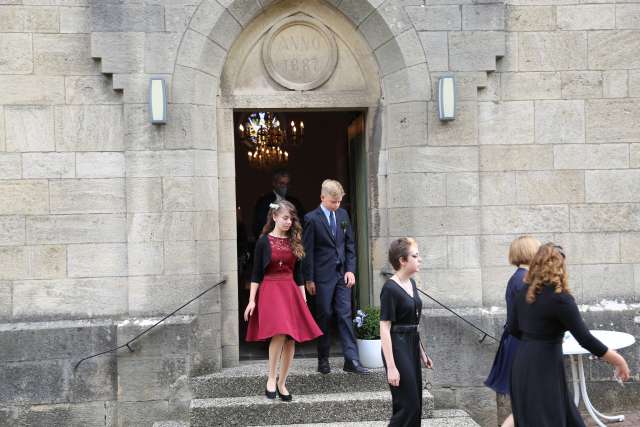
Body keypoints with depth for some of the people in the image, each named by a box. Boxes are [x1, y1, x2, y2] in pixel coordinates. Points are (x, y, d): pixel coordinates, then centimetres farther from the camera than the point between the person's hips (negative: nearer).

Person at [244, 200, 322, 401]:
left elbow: (298, 273, 14)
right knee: (280, 333, -22)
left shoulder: (294, 242, 10)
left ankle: (282, 383, 13)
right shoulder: (264, 241, -2)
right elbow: (256, 273, -2)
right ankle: (271, 379, -7)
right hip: (270, 290, -5)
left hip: (291, 291, 5)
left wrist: (303, 298, 12)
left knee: (291, 339, 1)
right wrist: (252, 300, -7)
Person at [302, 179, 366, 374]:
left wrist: (350, 270, 3)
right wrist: (309, 279, -8)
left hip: (342, 274, 4)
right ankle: (323, 359, 15)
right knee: (324, 316, 4)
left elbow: (350, 244, 12)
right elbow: (307, 251, -7)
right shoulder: (312, 218, -8)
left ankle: (351, 360, 0)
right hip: (323, 276, -4)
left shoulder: (343, 215, 8)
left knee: (345, 316, 1)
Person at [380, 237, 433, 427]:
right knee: (407, 405, -6)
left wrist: (421, 352, 19)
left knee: (416, 404, 13)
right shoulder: (390, 288, -16)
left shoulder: (411, 283, 9)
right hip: (398, 348, -8)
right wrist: (391, 367, -21)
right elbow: (384, 328, -18)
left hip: (412, 346, 8)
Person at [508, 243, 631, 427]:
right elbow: (585, 339, -16)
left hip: (523, 363, 7)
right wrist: (618, 361, -6)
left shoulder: (524, 293, 5)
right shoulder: (560, 298, -16)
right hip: (544, 368, -7)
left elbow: (513, 329, 14)